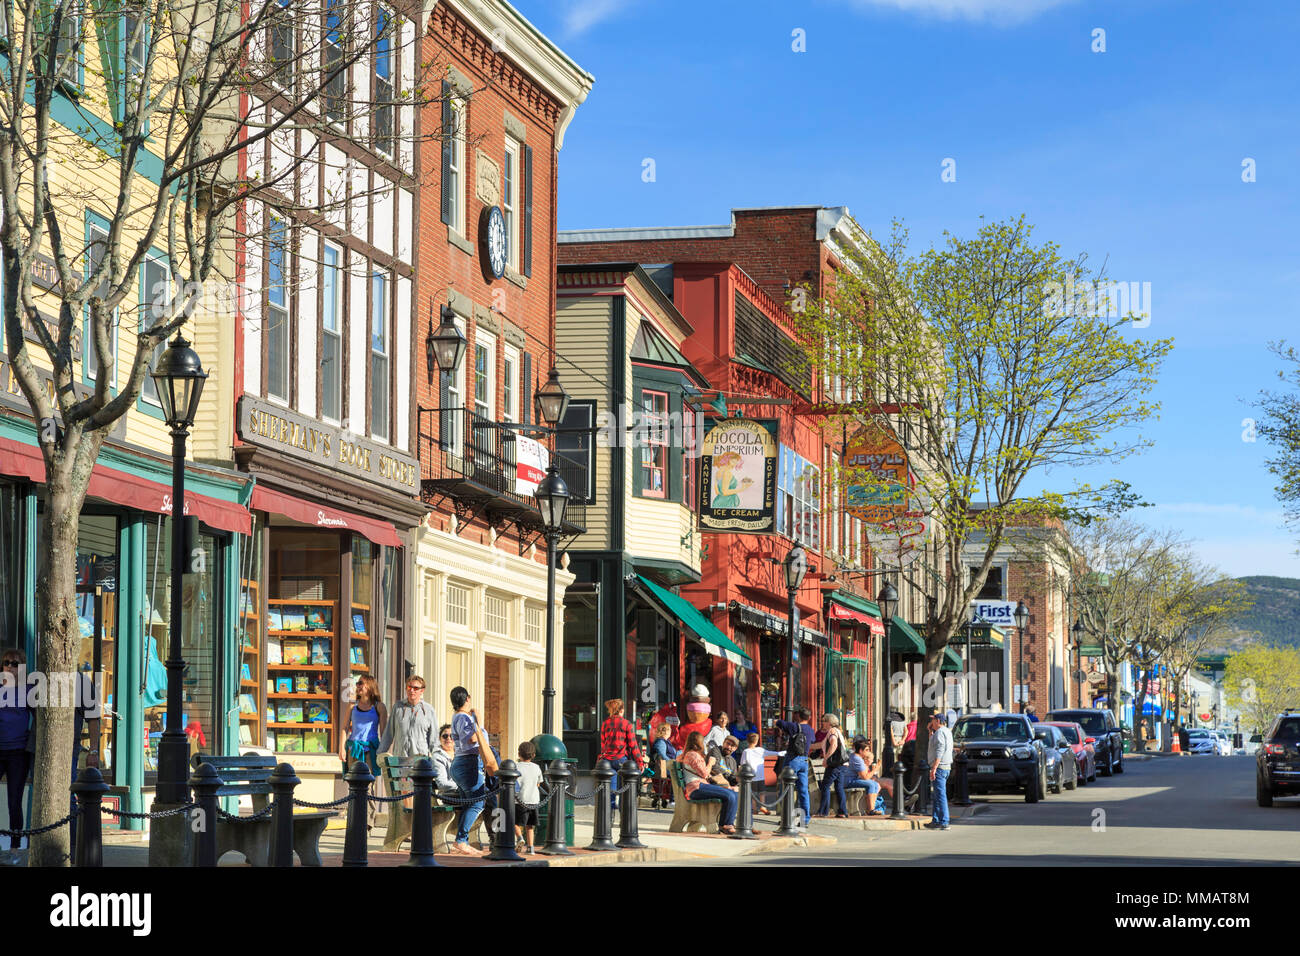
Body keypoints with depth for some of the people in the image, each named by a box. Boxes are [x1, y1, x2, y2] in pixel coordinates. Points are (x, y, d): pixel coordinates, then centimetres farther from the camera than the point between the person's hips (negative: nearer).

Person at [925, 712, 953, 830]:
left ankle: (944, 822, -13)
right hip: (946, 767, 11)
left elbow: (939, 751, -22)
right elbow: (933, 744, 32)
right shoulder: (947, 732, 19)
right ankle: (936, 821, 19)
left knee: (940, 795, -11)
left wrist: (934, 768, -25)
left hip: (939, 767, -11)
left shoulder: (940, 732, -13)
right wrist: (930, 731, 23)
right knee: (935, 796, 17)